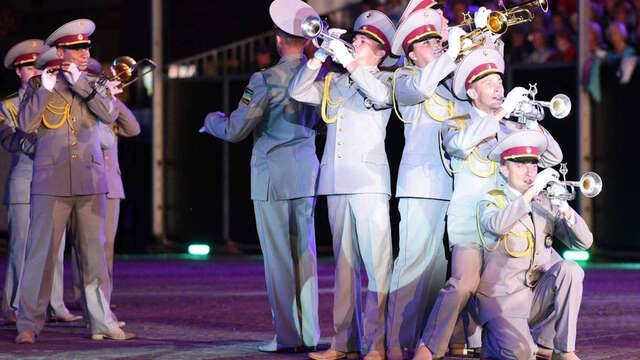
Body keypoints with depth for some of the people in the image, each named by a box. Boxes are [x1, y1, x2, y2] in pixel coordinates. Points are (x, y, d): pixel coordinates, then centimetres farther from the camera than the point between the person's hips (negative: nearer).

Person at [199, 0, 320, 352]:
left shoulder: (266, 80, -14)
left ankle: (287, 336, 0)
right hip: (308, 173, 6)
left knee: (278, 257, -1)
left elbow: (234, 131, -10)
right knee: (304, 254, 10)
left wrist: (212, 119, 11)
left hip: (273, 176, -5)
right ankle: (309, 334, 10)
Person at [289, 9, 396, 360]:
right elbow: (297, 92, 10)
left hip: (369, 182, -5)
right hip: (337, 182, 5)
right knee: (344, 263, 7)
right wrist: (319, 57, 0)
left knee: (377, 263, -11)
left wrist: (349, 62, -15)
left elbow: (381, 96, -15)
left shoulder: (383, 79, 6)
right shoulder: (333, 83, 18)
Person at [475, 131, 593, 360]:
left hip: (540, 295, 4)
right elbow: (497, 225, -27)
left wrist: (566, 211, -16)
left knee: (570, 270, -24)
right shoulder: (491, 201, -1)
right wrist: (532, 191, -28)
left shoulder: (546, 203, 11)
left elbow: (584, 242, 2)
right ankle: (494, 340, 12)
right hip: (503, 298, -4)